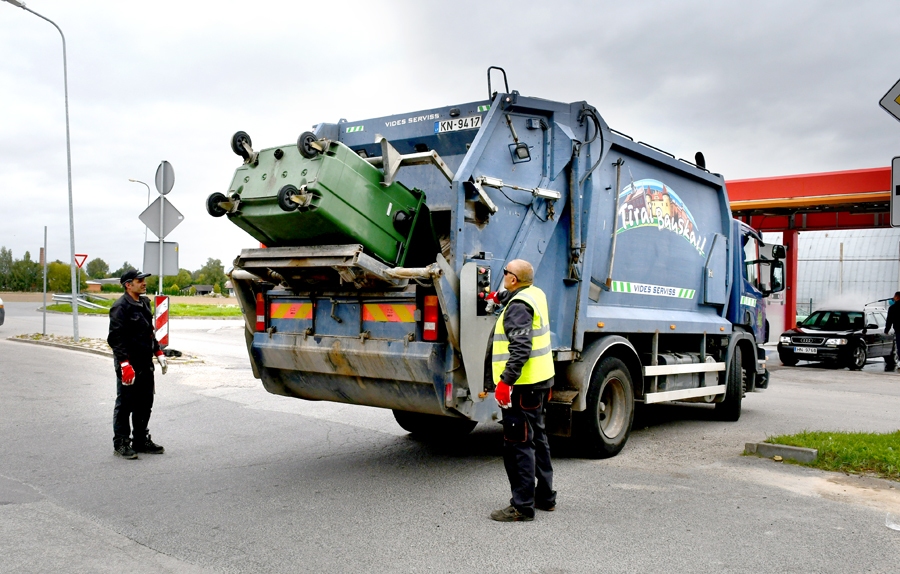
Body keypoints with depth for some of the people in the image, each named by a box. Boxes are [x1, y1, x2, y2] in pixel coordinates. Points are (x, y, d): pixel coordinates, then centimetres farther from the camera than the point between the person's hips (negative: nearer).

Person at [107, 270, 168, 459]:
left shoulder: (144, 303, 14)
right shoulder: (121, 307, -14)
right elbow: (116, 338, -19)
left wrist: (158, 353, 17)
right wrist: (125, 364, -24)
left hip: (145, 365, 9)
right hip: (129, 365, -8)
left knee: (145, 404, 14)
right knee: (125, 405, 1)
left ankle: (141, 441, 25)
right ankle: (121, 443, 11)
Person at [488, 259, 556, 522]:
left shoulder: (519, 306, -18)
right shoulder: (536, 294, 10)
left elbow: (521, 347, -27)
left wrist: (506, 380, -28)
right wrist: (499, 296, 33)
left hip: (523, 385, -10)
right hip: (541, 380, 10)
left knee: (518, 444, -5)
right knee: (537, 438, 19)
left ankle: (522, 506, 1)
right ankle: (545, 497, 29)